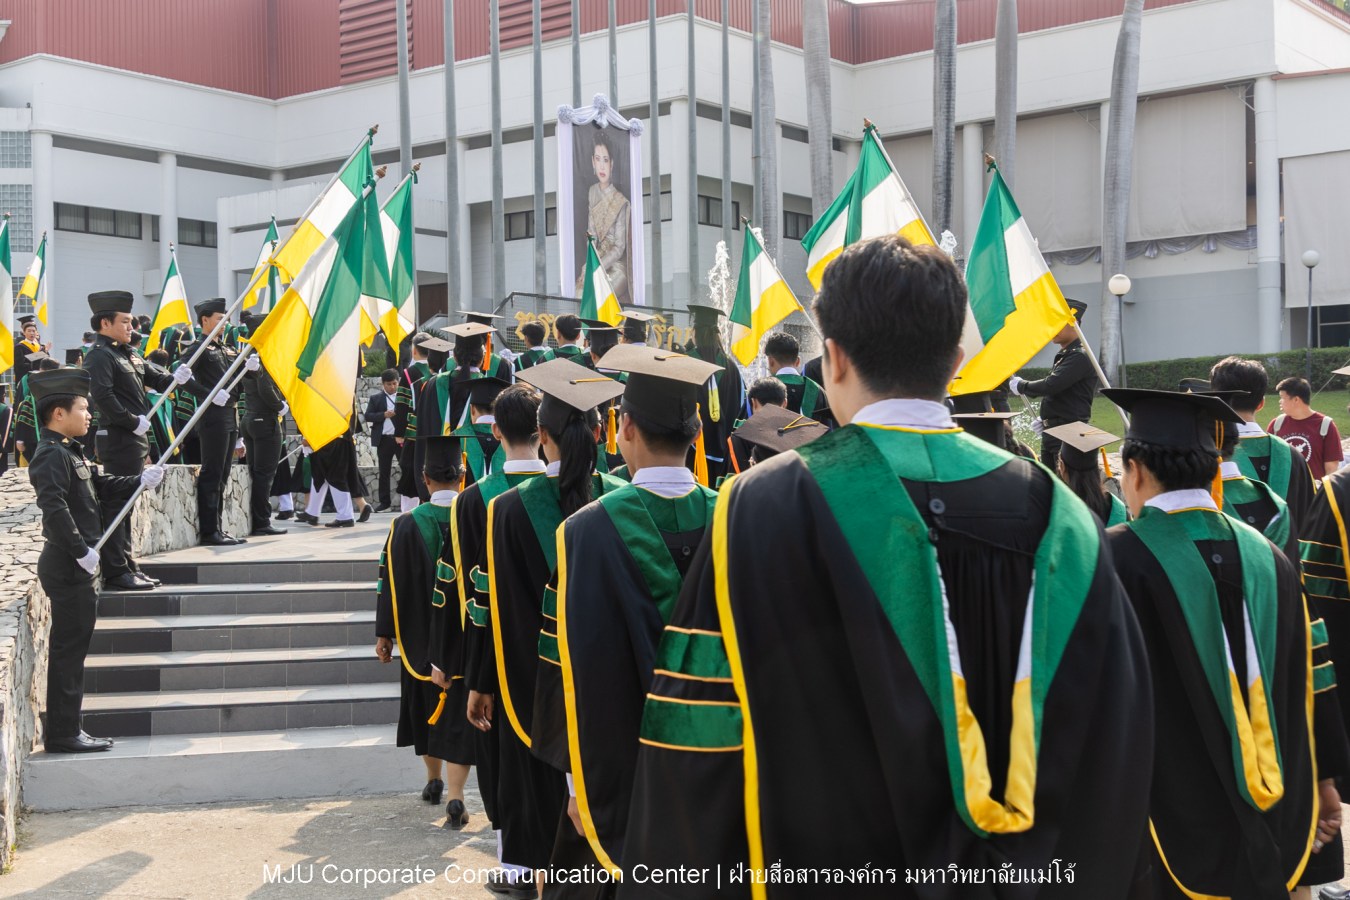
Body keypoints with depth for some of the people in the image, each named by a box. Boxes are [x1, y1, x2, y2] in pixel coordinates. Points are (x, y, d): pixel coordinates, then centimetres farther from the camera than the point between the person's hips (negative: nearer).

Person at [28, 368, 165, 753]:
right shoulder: (51, 455, -16)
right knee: (69, 649, -4)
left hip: (75, 566, 10)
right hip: (67, 567, -10)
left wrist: (139, 481, 12)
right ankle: (62, 734, 3)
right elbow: (54, 507, -27)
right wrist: (81, 551, -24)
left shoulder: (68, 452, 16)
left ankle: (65, 730, 22)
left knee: (71, 649, 14)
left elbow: (99, 488, 23)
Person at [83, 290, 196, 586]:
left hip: (134, 439, 10)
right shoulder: (99, 356, -11)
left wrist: (176, 378, -3)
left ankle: (126, 566, 21)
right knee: (116, 504, -7)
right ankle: (115, 572, -4)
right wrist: (134, 422, -19)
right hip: (118, 440, -10)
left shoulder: (128, 354, 17)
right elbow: (103, 397, -23)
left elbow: (156, 378, 18)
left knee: (125, 504, 14)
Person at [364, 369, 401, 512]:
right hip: (384, 439, 1)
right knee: (384, 472, 6)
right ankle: (385, 501, 13)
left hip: (402, 438, -1)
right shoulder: (375, 398, 8)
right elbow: (368, 416, 0)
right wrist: (384, 415, -14)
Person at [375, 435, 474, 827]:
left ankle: (434, 780, 35)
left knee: (426, 704, 19)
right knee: (458, 711, 2)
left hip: (420, 636, 1)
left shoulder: (406, 525, -9)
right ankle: (455, 797, -9)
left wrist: (384, 633, 4)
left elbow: (392, 584, -5)